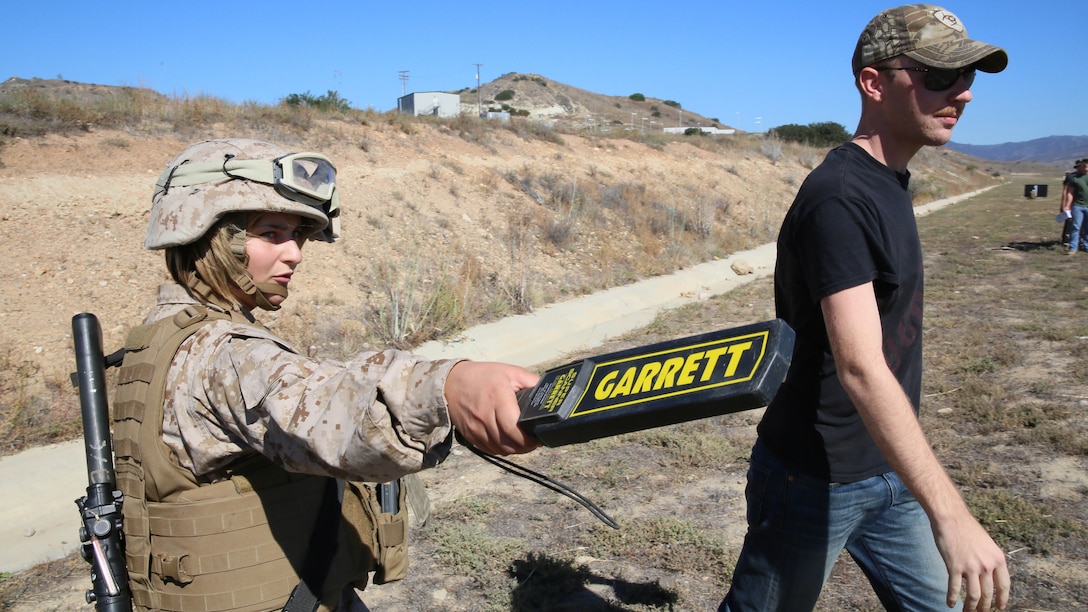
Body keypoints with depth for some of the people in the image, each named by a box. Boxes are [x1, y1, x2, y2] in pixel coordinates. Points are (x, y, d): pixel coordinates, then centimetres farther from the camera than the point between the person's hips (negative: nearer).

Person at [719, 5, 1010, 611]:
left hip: (890, 472, 9)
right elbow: (860, 367, -33)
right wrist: (950, 514, -37)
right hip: (817, 481, -9)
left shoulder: (890, 180, 8)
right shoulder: (839, 199, -23)